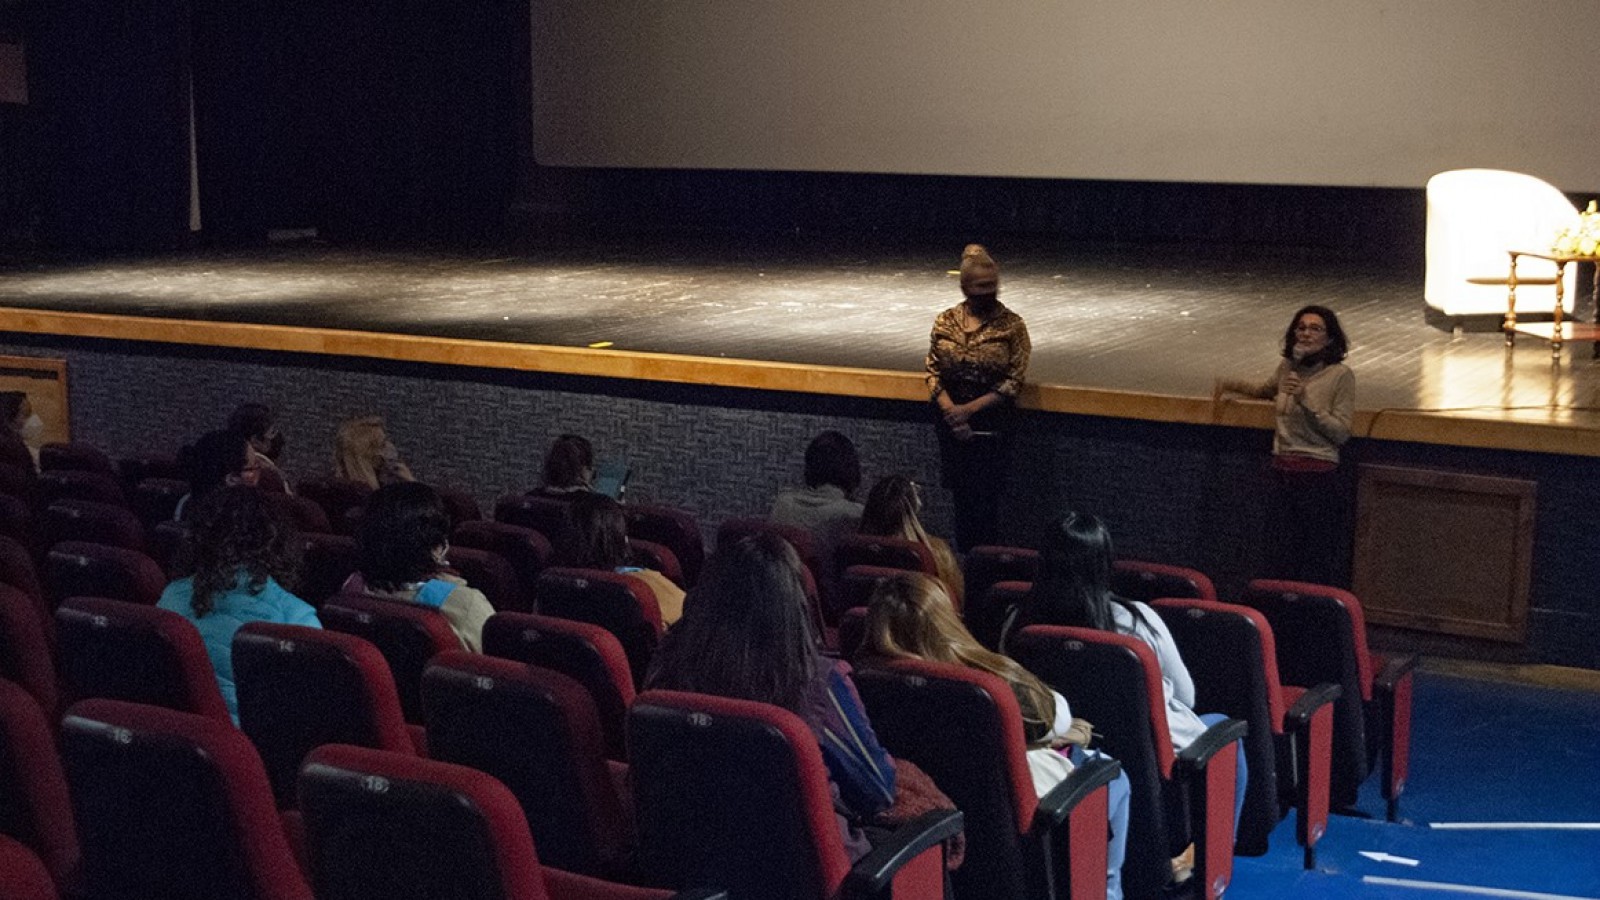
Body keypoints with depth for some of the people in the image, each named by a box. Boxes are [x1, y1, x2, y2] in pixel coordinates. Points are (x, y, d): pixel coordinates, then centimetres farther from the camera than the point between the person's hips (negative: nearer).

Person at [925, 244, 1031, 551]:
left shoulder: (1011, 325, -7)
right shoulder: (946, 321, 2)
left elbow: (1013, 381, -10)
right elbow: (933, 371, 4)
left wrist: (969, 408, -15)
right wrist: (950, 410, -12)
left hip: (992, 424, -3)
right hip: (951, 423, 3)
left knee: (985, 499, -3)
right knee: (961, 496, 11)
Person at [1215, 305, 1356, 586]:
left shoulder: (1340, 375, -6)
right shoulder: (1287, 367, 11)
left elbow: (1341, 433, -12)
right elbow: (1266, 391, 35)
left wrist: (1305, 401, -18)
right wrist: (1234, 385, 21)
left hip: (1319, 477, -6)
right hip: (1283, 473, 6)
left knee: (1317, 569, -2)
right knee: (1280, 564, 7)